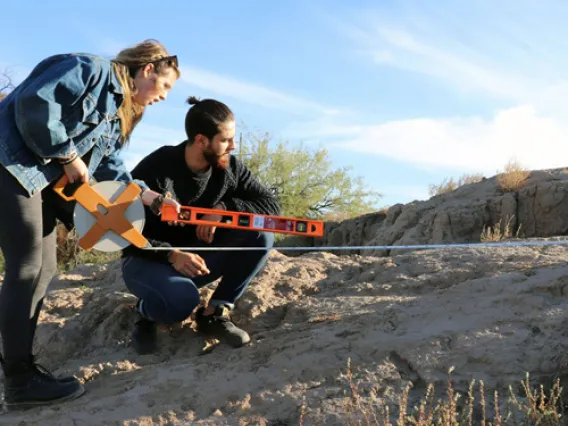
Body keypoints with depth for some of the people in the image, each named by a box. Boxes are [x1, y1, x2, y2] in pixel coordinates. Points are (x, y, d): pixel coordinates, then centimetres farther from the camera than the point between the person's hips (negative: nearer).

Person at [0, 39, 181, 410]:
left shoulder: (121, 112, 18)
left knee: (43, 268, 9)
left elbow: (110, 166, 15)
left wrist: (147, 195, 3)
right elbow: (34, 104, -22)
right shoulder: (92, 69, -11)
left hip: (44, 178, 11)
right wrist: (67, 157, -15)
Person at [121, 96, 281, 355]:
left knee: (261, 235, -19)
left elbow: (271, 205, -7)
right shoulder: (155, 169, -21)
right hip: (148, 261, -4)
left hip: (197, 258, 5)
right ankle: (146, 311, -1)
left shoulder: (230, 168, -8)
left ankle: (214, 313, -8)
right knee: (182, 300, -38)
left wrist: (224, 208, -24)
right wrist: (172, 255, -33)